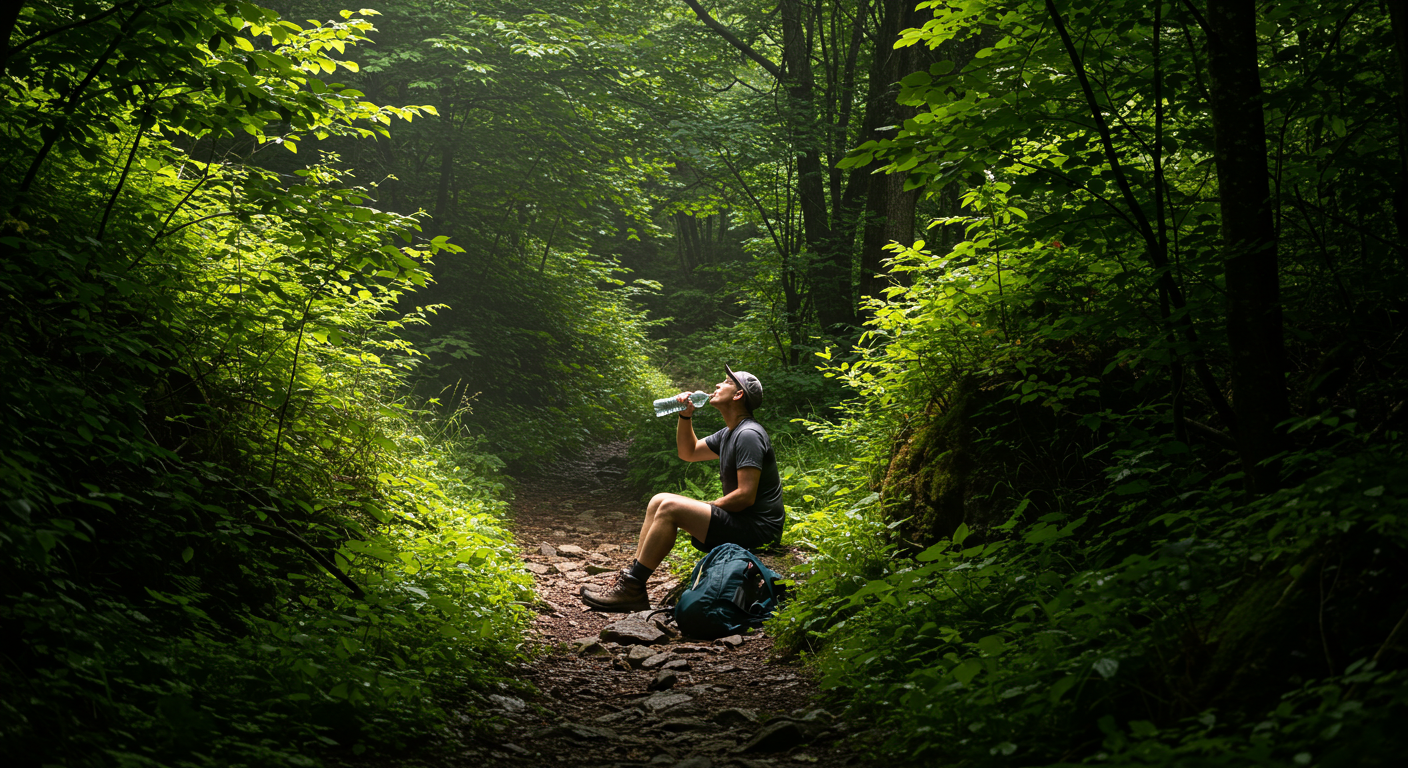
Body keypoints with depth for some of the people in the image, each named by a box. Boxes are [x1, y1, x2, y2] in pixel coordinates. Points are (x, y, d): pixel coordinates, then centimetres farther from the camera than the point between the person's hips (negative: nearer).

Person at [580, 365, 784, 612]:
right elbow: (688, 452, 27)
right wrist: (685, 415, 11)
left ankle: (632, 589, -16)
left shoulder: (748, 435, -16)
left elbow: (746, 496, -23)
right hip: (740, 521, 10)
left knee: (671, 508, -21)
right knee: (658, 501, 7)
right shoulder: (728, 434, 16)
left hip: (756, 529, -10)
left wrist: (705, 507, -10)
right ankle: (630, 577, 0)